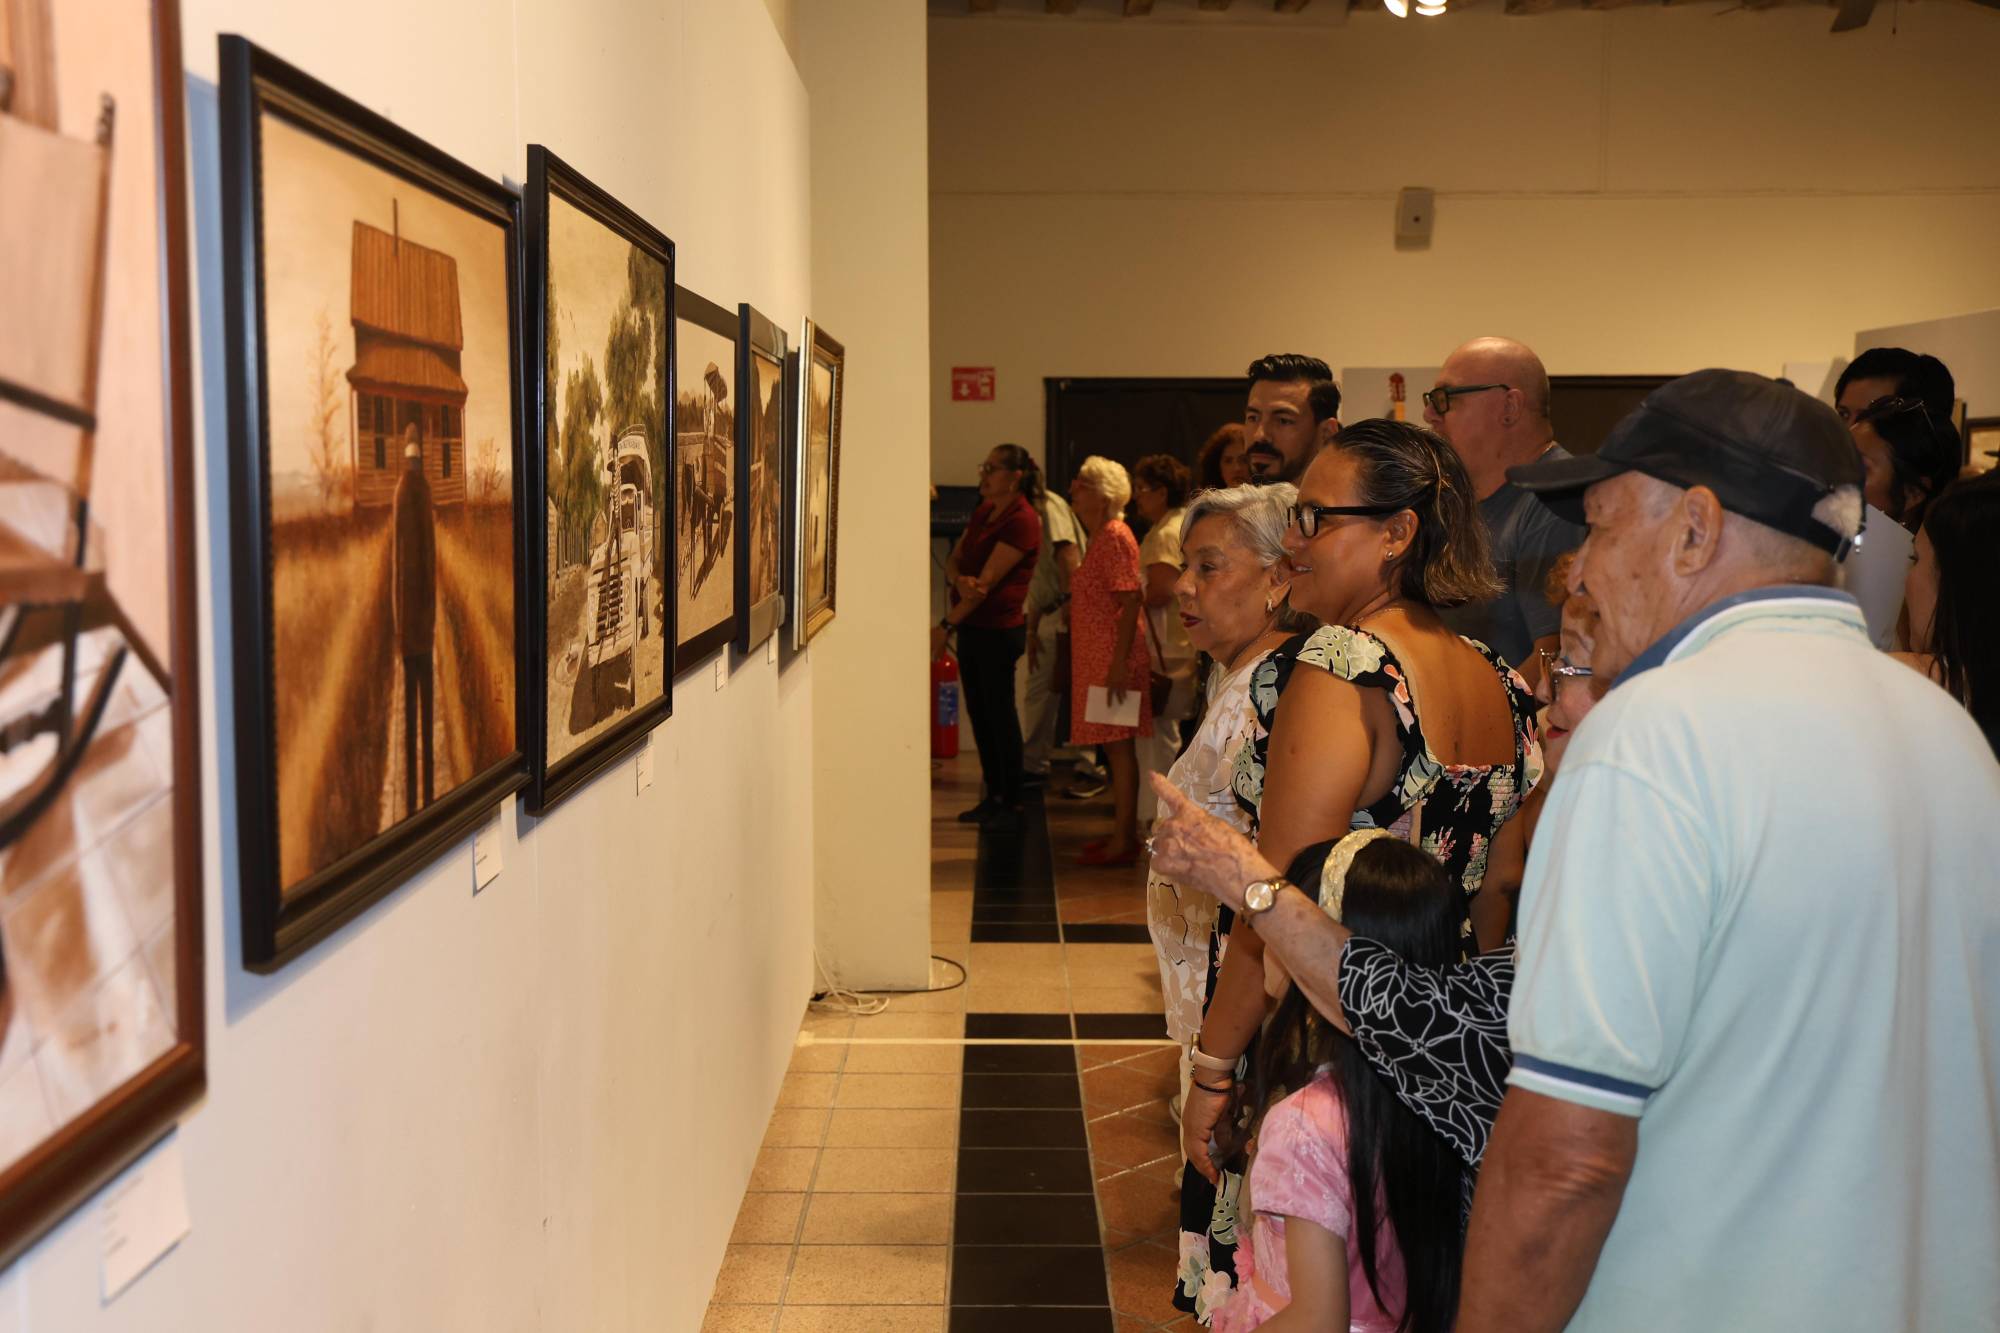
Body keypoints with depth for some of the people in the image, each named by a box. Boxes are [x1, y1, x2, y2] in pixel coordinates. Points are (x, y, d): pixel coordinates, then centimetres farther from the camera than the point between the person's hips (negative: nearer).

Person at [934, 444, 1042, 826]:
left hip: (999, 629, -8)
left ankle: (1011, 802, 11)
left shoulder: (1022, 521, -16)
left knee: (1000, 713, 0)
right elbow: (954, 559, 8)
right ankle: (993, 795, 22)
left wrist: (946, 626, -19)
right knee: (978, 711, 12)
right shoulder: (984, 511, 12)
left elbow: (988, 580, -19)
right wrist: (959, 580, -17)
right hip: (971, 626, 8)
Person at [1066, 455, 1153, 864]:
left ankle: (1123, 842, -5)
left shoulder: (1115, 538, -13)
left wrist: (1120, 663, -24)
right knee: (1115, 746, 12)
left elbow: (1130, 603, -19)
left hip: (1113, 657, -10)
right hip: (1098, 657, 10)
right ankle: (1124, 832, 19)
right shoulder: (1100, 536, 17)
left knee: (1118, 745, -8)